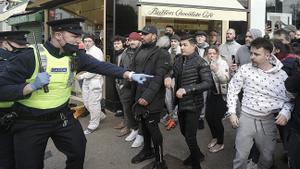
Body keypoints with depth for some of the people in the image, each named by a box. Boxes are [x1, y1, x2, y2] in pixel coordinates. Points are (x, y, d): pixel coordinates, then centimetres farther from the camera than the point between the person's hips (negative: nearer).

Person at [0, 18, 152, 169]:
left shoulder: (75, 56, -4)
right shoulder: (30, 57, -21)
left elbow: (101, 66, -12)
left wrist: (130, 74, -23)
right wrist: (31, 86, -35)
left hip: (63, 116, 5)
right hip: (30, 122, -4)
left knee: (78, 153, 15)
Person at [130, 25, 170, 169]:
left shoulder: (161, 54, -10)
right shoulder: (139, 52, 12)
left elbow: (158, 78, -19)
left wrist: (147, 97, -25)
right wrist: (134, 94, 13)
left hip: (152, 99, -7)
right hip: (139, 96, 7)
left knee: (152, 127, -3)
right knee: (144, 125, 18)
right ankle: (147, 150, 37)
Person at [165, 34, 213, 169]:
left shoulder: (200, 62, -12)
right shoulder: (179, 61, 6)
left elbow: (208, 83, -20)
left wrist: (187, 89, -27)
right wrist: (168, 77, -14)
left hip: (193, 104, -7)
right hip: (181, 103, 7)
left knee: (190, 136, -2)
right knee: (184, 132, 20)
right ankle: (197, 154, 45)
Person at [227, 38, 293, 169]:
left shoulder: (282, 75, -3)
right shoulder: (245, 69, -5)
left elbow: (288, 99, 7)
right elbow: (232, 89, 4)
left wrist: (285, 112, -13)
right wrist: (232, 112, -1)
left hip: (269, 121, 1)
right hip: (246, 118, -1)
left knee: (267, 158, 16)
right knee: (241, 157, 2)